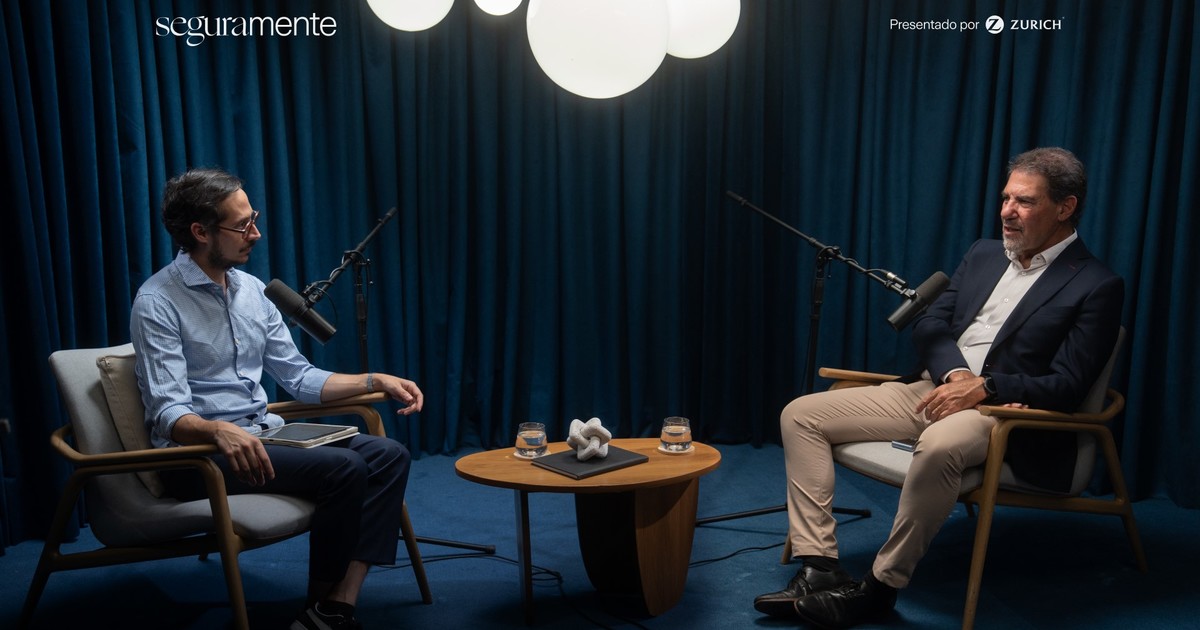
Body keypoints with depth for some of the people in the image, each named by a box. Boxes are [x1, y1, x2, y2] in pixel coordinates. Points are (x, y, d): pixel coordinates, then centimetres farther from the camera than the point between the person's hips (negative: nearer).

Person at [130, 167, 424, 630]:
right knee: (343, 468, -26)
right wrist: (221, 431, -42)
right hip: (199, 450, -7)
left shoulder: (252, 290, 10)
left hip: (263, 433, 8)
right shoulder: (158, 303, -12)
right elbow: (169, 413, -21)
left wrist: (374, 380, -1)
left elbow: (299, 378, 12)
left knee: (388, 455, -11)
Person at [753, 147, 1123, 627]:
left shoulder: (1097, 286, -3)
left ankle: (880, 586, -22)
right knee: (800, 414, -7)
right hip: (931, 388, 7)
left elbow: (1067, 386, -11)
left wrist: (982, 387, -20)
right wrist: (955, 374, -11)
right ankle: (819, 568, -13)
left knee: (939, 446, -42)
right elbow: (928, 325, 9)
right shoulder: (982, 254, 15)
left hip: (997, 411, -6)